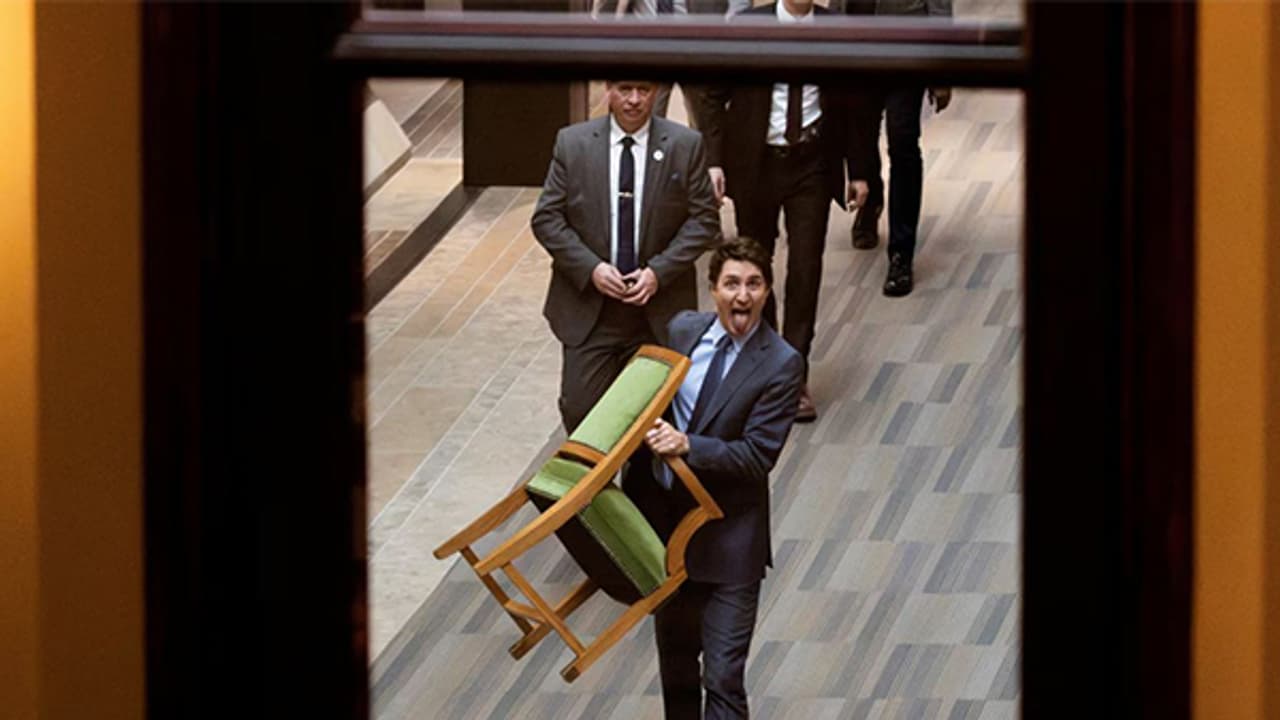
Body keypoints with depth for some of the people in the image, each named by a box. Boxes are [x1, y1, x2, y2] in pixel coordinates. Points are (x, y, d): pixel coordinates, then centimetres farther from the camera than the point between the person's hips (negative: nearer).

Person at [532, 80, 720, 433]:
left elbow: (704, 220, -1)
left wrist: (659, 271, -13)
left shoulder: (685, 146, -1)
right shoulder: (572, 143, 0)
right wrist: (591, 269, -13)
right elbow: (546, 219, 0)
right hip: (589, 309, 0)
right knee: (579, 408, -5)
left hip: (658, 309, 0)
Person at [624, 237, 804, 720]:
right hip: (662, 517, 5)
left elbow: (758, 456, -18)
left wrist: (687, 445, -28)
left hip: (728, 537, -5)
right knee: (675, 660, 21)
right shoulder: (682, 331, 1)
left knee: (724, 678, -8)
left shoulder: (781, 365, -14)